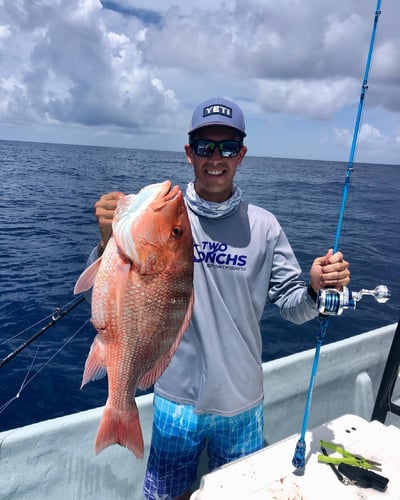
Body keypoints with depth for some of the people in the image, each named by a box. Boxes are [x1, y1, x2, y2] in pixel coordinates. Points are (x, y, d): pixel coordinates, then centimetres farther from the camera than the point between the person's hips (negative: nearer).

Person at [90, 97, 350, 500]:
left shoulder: (264, 226, -5)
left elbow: (291, 304, -2)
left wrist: (316, 289, -23)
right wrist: (109, 242, -31)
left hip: (243, 404, 2)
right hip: (176, 401, -1)